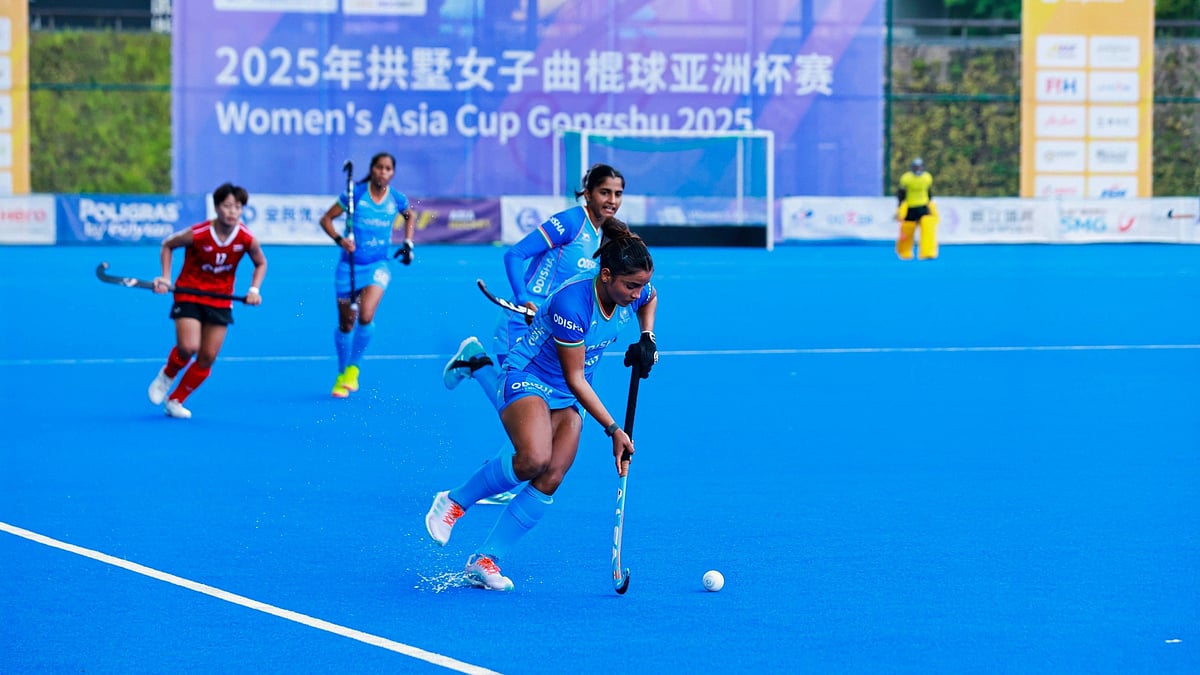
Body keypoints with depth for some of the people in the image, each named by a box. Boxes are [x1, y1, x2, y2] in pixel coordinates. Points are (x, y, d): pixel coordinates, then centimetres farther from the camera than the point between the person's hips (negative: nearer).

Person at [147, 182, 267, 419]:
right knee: (188, 347, -21)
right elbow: (167, 245, -1)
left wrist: (254, 289, -9)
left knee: (208, 358, 1)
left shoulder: (247, 240, -15)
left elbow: (261, 263, 6)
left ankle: (175, 401, 20)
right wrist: (165, 277, -9)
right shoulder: (197, 234, -21)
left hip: (221, 300, 3)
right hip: (188, 295, -3)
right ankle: (167, 375, 14)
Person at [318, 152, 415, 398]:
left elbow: (409, 216, 22)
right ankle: (341, 377, 29)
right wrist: (339, 240, -19)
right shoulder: (355, 194, -9)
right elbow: (326, 219, -2)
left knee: (366, 317, -22)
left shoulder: (397, 200, -2)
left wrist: (408, 244, 10)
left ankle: (353, 369, 1)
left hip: (377, 266, 0)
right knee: (346, 323, 8)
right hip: (350, 265, 0)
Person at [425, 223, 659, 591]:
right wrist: (613, 429, -20)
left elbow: (650, 299, 22)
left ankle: (485, 560, -8)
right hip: (527, 379, -7)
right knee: (533, 459, -34)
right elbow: (575, 377, -22)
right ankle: (455, 501, -9)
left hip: (567, 399, 7)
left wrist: (647, 338, 6)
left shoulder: (634, 293, -8)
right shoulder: (571, 304, -30)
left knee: (550, 479, -14)